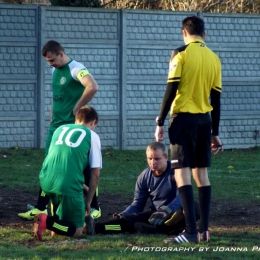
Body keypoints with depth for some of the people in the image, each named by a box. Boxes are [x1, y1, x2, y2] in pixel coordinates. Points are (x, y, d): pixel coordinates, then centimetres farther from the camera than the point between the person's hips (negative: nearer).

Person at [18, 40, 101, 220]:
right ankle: (41, 207, 10)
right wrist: (52, 118, 17)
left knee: (83, 167, 0)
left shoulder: (76, 69, -14)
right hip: (56, 125, 8)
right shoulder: (55, 71, 13)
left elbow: (93, 87, -30)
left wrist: (77, 108, -21)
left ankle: (95, 208, 9)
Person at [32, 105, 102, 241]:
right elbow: (95, 174, 9)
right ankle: (47, 221, -20)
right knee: (77, 231, 4)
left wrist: (82, 187, 41)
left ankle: (58, 221, 20)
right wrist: (88, 201, 18)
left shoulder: (60, 129, 25)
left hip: (46, 182, 5)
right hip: (68, 185, -5)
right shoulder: (92, 136, 13)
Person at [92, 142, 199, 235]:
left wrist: (166, 211, -43)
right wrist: (122, 216, -13)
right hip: (155, 213, 3)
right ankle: (96, 227, -49)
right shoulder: (144, 177, 4)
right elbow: (137, 204, 9)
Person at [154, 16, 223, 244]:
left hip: (183, 118, -5)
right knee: (201, 172, 13)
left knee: (182, 173, -7)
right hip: (204, 120, 5)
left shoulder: (181, 54, -7)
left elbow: (171, 90, -11)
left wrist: (160, 123, -5)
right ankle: (204, 229, 12)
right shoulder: (214, 58, 8)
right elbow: (216, 99, 11)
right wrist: (215, 133, 17)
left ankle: (191, 231, -15)